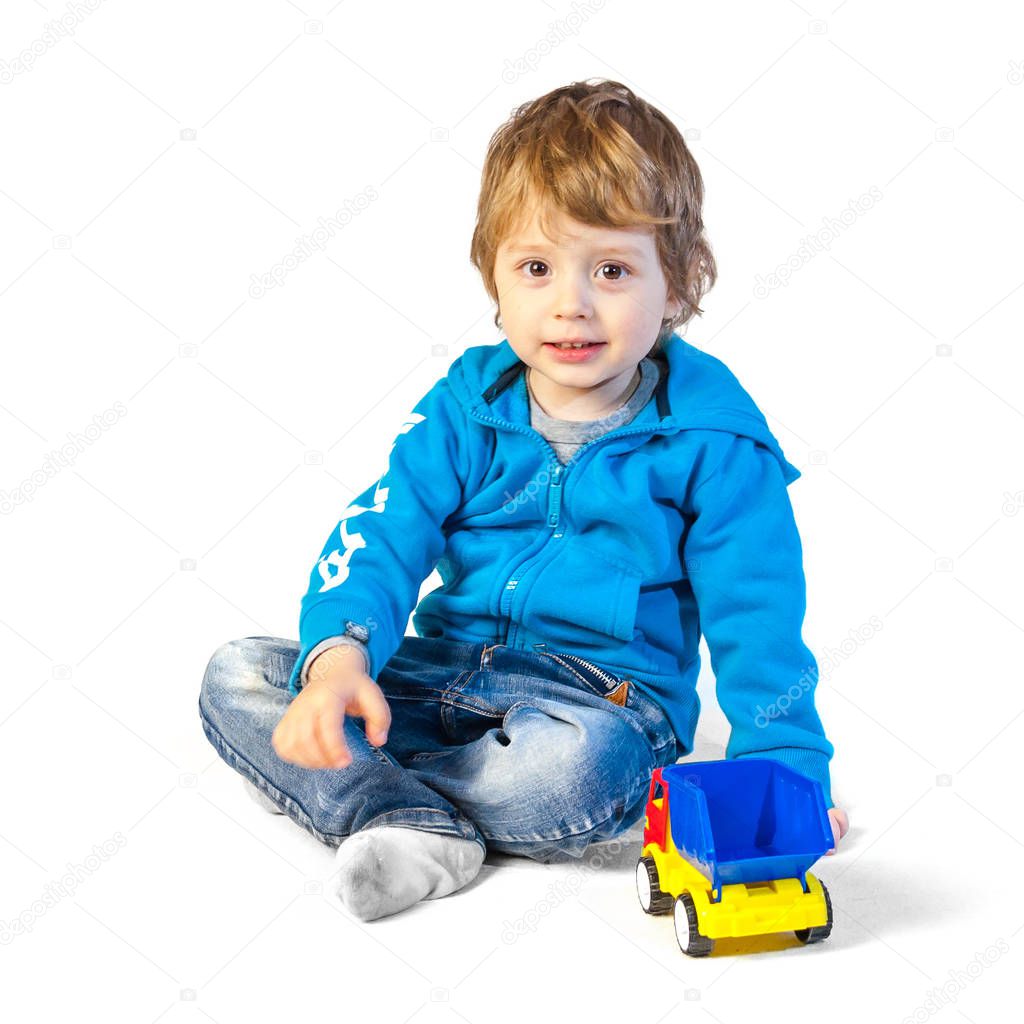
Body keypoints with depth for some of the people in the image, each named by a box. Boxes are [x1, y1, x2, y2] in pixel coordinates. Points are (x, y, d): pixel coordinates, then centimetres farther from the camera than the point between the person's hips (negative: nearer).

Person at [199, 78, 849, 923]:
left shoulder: (712, 439, -8)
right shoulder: (467, 408, 1)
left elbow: (758, 615, -6)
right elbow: (380, 535, -7)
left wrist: (786, 771, -14)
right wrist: (338, 654, -27)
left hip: (605, 703, -3)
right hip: (444, 675, 4)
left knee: (576, 761, -40)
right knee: (237, 675, -11)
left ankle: (360, 791, -16)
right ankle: (412, 823, -28)